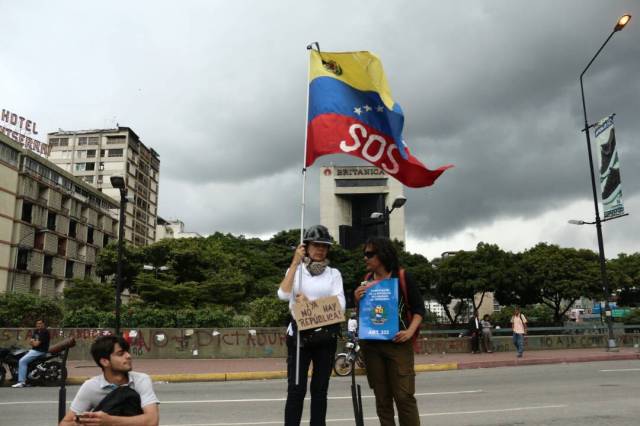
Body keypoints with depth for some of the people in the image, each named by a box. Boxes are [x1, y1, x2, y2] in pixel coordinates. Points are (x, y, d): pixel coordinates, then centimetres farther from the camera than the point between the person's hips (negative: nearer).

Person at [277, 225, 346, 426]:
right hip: (299, 335, -1)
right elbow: (283, 295, -14)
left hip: (326, 336, 1)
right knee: (296, 390, -3)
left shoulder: (334, 273, 6)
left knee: (320, 390, 9)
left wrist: (309, 302, -17)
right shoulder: (295, 270, 5)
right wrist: (295, 262, -14)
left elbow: (340, 306, -7)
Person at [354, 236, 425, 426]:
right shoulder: (366, 280, 8)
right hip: (371, 345, 4)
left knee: (404, 395, -5)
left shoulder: (402, 278, -4)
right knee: (382, 398, 10)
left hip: (397, 343, -4)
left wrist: (410, 331, -15)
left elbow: (419, 308, -1)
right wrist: (357, 301, -6)